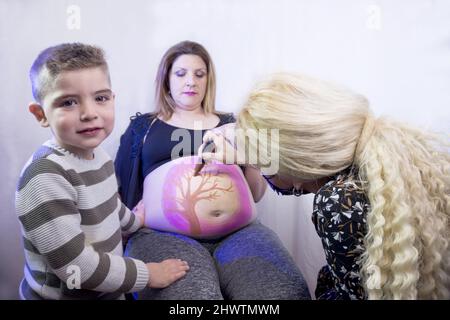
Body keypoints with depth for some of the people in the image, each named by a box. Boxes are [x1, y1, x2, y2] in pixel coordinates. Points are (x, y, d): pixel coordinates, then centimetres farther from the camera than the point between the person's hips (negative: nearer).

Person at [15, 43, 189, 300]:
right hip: (62, 294, -7)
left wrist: (135, 222, 32)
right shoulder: (46, 177, -27)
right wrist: (147, 274, -18)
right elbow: (75, 265, -28)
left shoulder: (98, 155, -2)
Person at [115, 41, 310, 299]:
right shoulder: (143, 126, 19)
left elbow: (256, 194, 23)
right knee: (195, 294, -35)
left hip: (239, 231, 3)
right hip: (165, 233, -2)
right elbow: (121, 189, 15)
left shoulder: (228, 123, 23)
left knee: (287, 293, -26)